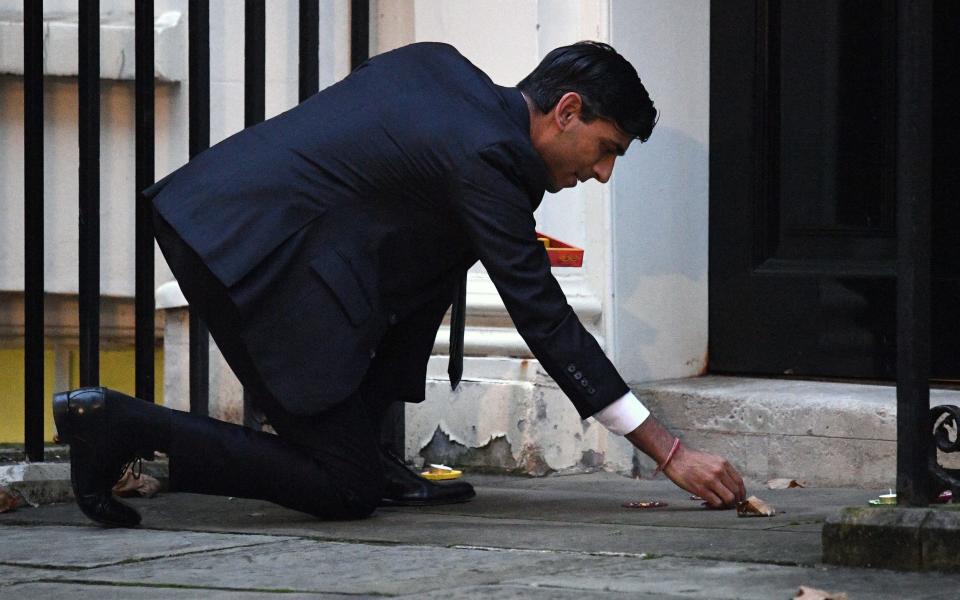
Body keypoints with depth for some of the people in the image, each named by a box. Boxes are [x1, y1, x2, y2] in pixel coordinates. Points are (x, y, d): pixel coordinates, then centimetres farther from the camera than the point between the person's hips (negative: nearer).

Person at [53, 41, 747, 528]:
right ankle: (122, 427, -7)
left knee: (444, 254, 18)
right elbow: (545, 319, -12)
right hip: (243, 251, -10)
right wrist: (671, 452, -9)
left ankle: (362, 449, 16)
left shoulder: (444, 67, 13)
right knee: (344, 491, -5)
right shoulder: (482, 156, -13)